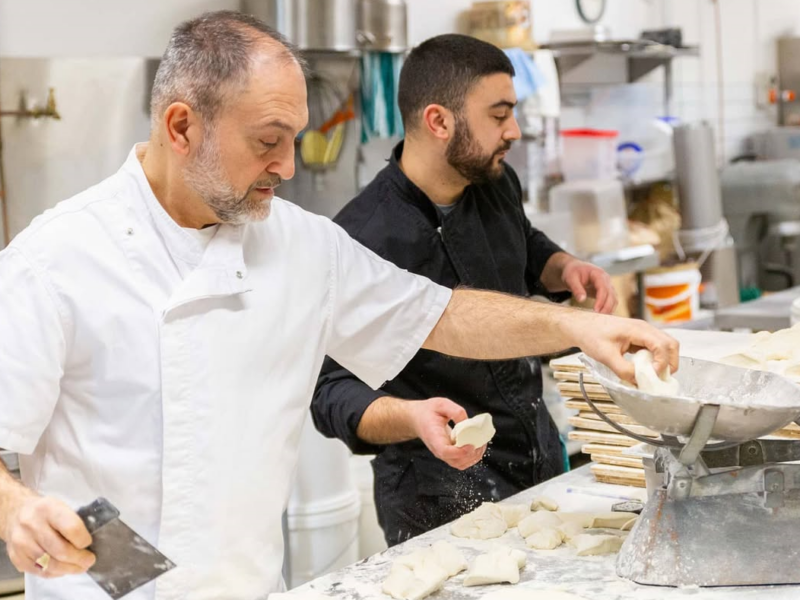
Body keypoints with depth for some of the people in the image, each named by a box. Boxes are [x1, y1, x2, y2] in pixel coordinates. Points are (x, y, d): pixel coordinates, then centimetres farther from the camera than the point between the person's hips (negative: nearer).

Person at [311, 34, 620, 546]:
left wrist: (565, 270, -1)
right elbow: (335, 393, -26)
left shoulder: (497, 184, -2)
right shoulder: (367, 240, -25)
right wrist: (414, 417, -45)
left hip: (541, 453, 7)